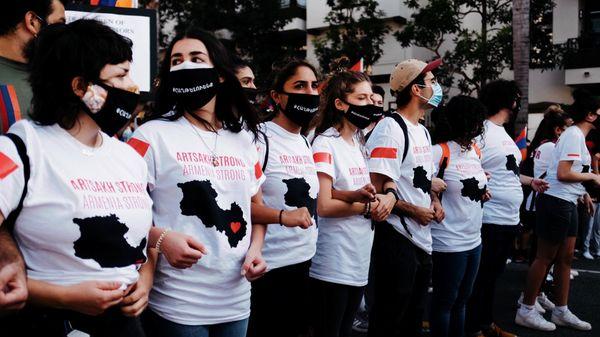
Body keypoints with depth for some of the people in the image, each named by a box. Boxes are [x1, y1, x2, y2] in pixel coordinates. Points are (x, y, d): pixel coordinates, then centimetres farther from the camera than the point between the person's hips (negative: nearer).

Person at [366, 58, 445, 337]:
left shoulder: (423, 131, 15)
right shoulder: (390, 128, -15)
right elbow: (378, 187, -21)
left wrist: (434, 201, 6)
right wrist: (414, 211, -14)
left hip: (423, 239, 9)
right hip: (397, 238, -9)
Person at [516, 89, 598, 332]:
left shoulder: (576, 134, 16)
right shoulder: (574, 134, -14)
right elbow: (563, 174, -21)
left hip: (567, 203, 10)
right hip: (556, 202, -10)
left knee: (565, 257, 13)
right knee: (545, 257, -3)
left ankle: (561, 312, 22)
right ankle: (526, 311, 7)